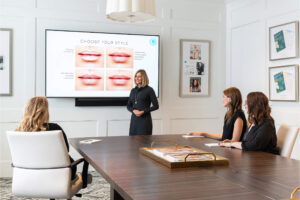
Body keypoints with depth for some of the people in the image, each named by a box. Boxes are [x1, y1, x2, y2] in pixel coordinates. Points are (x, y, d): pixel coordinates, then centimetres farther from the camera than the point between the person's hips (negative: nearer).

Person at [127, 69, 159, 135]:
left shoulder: (149, 90, -4)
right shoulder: (133, 90, 12)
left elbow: (156, 106, -5)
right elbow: (128, 106, 15)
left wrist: (143, 111, -14)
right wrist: (133, 110, -6)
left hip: (145, 119, -5)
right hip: (134, 119, 5)